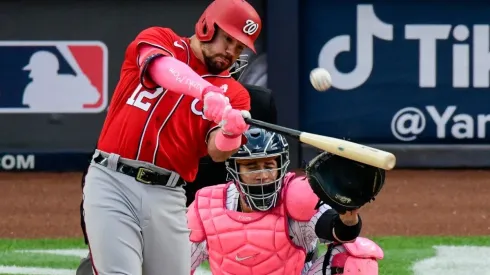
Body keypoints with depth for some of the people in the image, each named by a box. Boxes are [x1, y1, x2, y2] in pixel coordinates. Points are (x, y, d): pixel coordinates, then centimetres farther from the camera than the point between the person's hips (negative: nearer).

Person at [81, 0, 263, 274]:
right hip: (111, 182, -3)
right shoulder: (157, 39, 6)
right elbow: (163, 68, -19)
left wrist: (231, 132, -31)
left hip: (167, 196, 3)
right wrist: (207, 92, -38)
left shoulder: (233, 93, 9)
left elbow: (218, 152, -6)